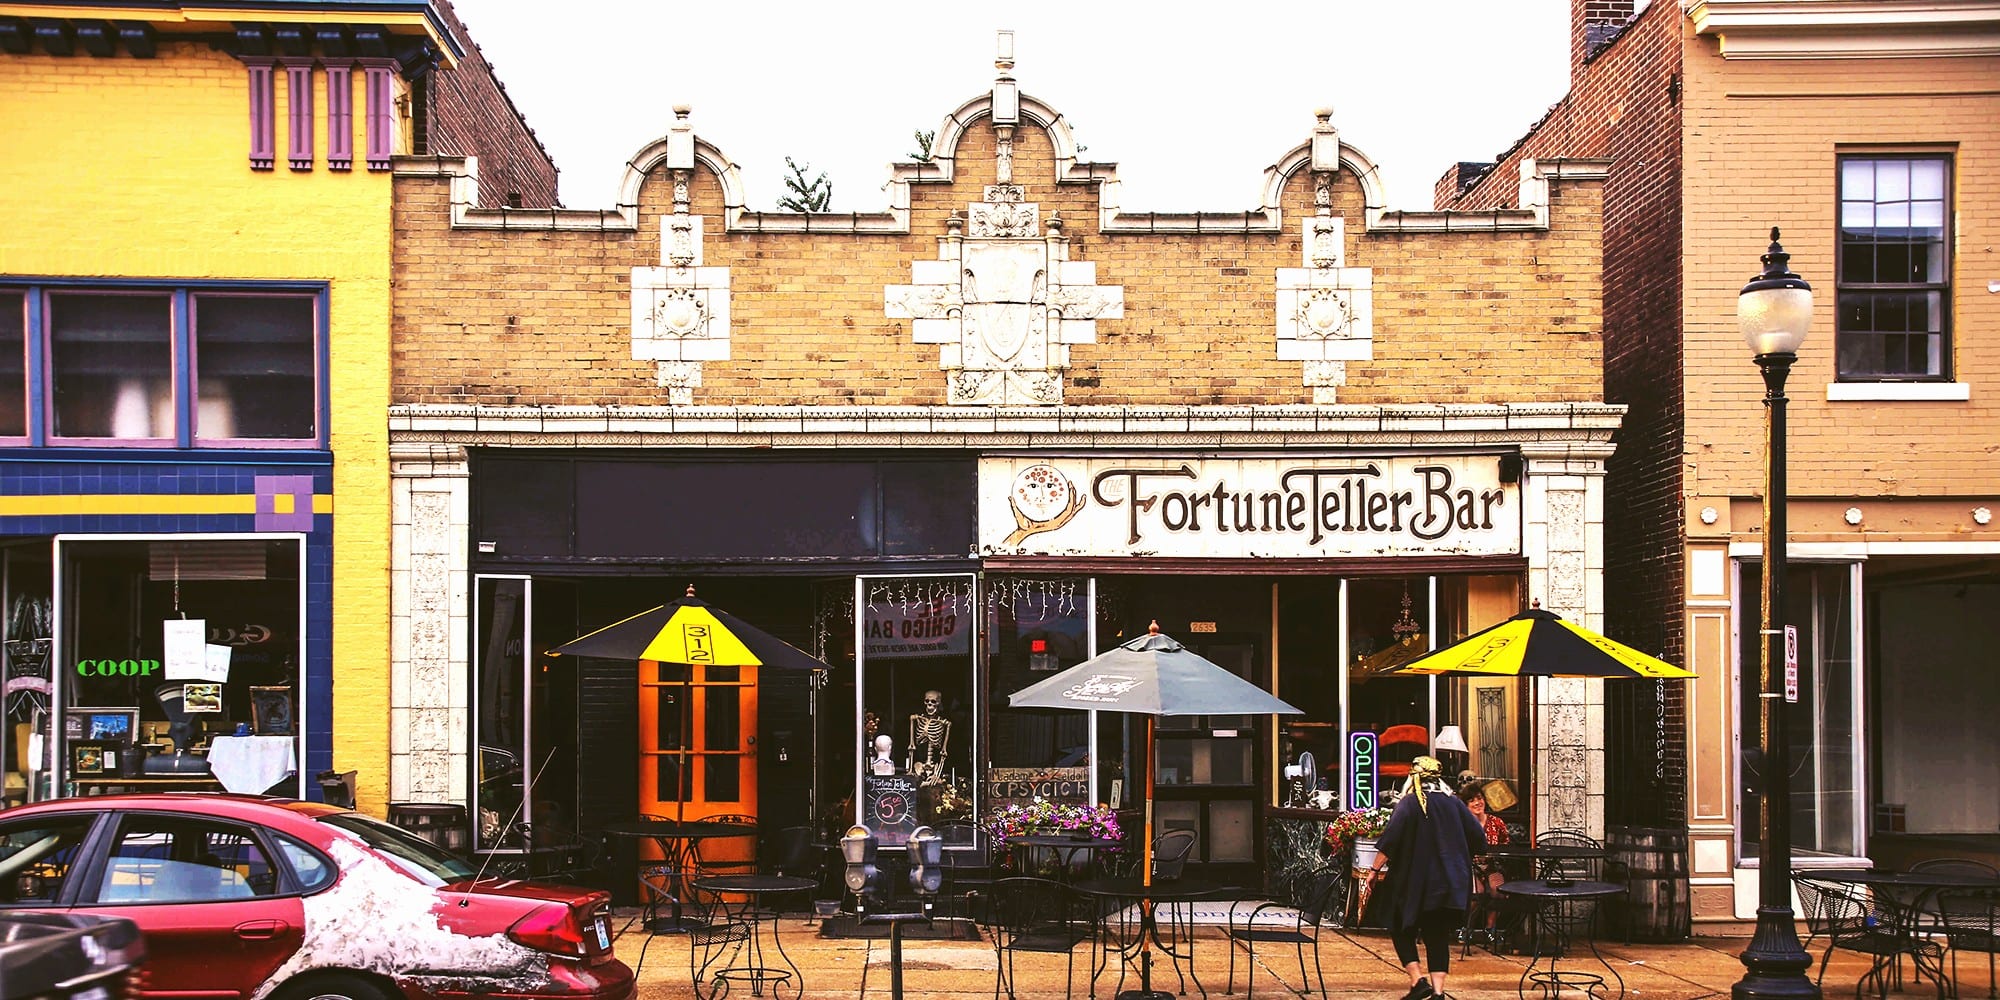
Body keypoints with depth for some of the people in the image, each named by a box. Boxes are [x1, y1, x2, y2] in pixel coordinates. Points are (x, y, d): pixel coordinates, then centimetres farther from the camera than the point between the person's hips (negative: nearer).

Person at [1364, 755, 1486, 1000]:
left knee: (1402, 930, 10)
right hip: (1449, 884, 4)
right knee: (1438, 936, 10)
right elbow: (1478, 839, 8)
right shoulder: (1454, 803, 6)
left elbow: (1390, 841, -17)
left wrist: (1375, 870, -11)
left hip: (1415, 882, -4)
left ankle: (1418, 980, -6)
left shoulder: (1409, 803, -8)